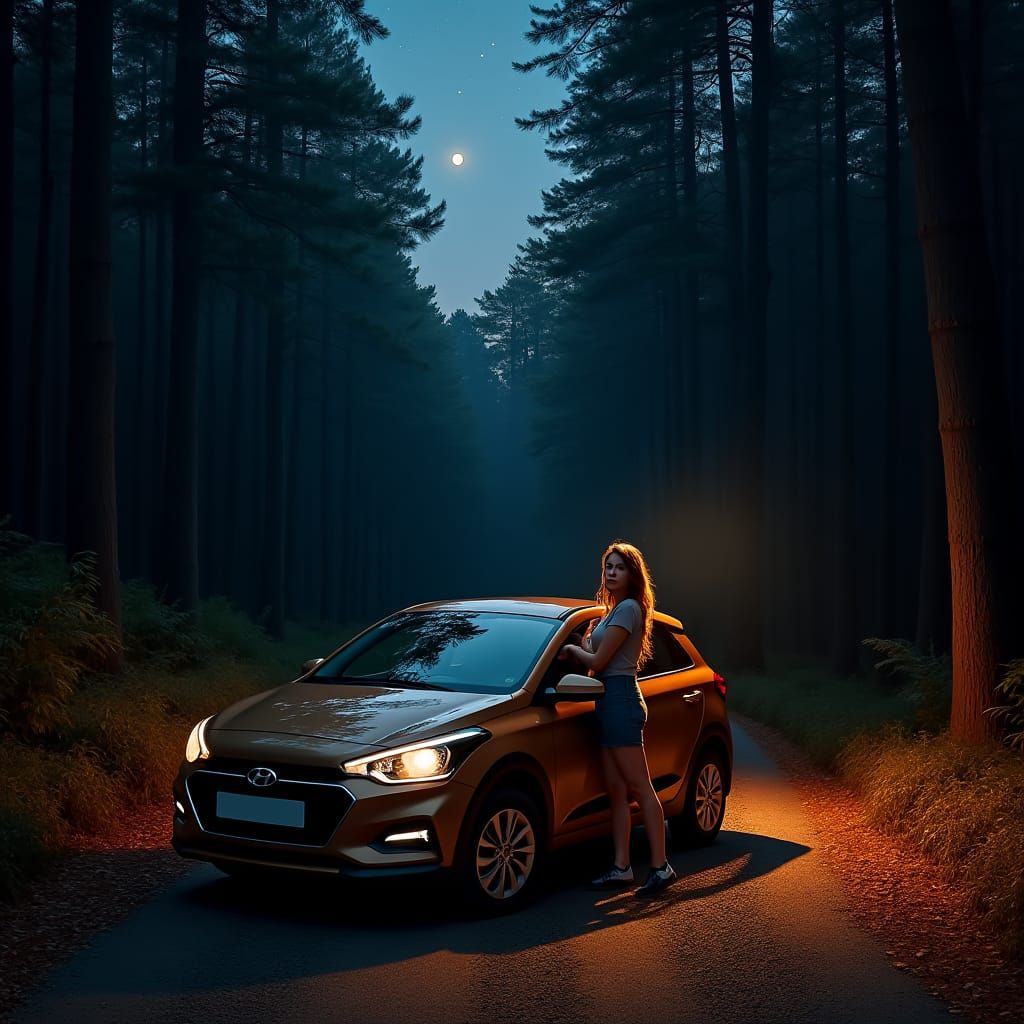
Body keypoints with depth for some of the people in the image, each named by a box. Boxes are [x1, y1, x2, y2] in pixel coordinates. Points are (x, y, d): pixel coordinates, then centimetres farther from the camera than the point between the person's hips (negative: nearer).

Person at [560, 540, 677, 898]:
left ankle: (660, 866, -6)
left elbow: (598, 661, -15)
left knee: (640, 788, -8)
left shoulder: (628, 609, -12)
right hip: (610, 701, 10)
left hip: (620, 701, -10)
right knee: (616, 790, 9)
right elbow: (599, 657, 18)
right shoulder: (615, 610, 19)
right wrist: (579, 646, 1)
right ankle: (621, 868, 11)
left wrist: (572, 649, 1)